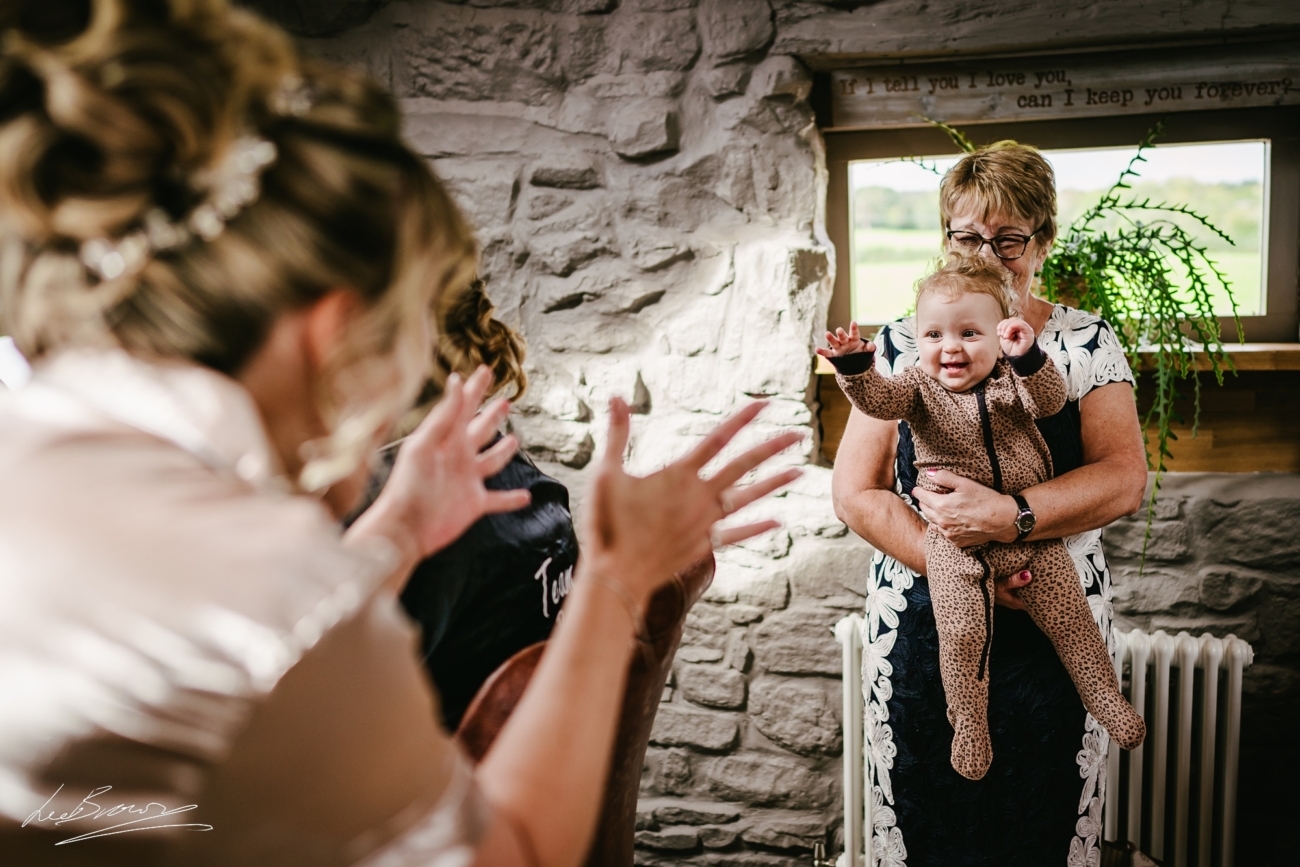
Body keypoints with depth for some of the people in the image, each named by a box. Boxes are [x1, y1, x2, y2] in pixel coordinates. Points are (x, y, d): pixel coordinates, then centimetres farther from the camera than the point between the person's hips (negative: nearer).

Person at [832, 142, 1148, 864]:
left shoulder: (1087, 342, 2)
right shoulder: (902, 346, 3)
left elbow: (1125, 479, -9)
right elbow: (855, 491, -4)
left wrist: (1008, 518, -24)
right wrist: (956, 564, -16)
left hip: (1054, 628, 0)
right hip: (918, 624, 1)